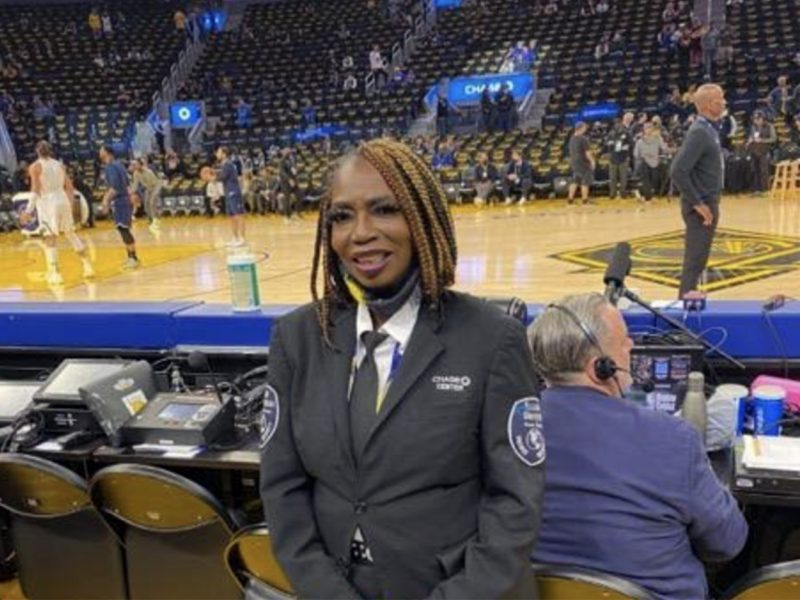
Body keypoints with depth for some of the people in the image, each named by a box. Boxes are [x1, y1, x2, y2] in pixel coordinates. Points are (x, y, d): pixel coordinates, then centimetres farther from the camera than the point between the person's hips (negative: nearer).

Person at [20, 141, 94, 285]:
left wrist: (29, 210, -11)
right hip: (63, 202, 5)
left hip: (47, 204, -5)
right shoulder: (60, 164, 12)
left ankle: (55, 273, -8)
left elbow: (36, 190, -12)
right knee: (71, 234, 19)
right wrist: (70, 204, 25)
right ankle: (87, 266, 19)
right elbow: (70, 187, 13)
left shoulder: (35, 166, -3)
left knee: (50, 239, -2)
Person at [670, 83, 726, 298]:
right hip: (701, 207, -9)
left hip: (708, 203, 9)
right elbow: (678, 171, -26)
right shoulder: (699, 132, -18)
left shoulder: (709, 129, 11)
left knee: (698, 259, 16)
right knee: (695, 260, -3)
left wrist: (711, 203, 15)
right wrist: (698, 204, -22)